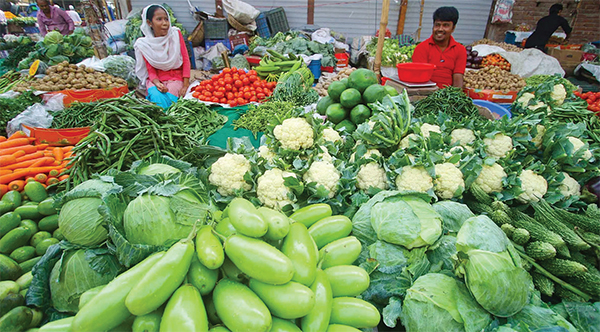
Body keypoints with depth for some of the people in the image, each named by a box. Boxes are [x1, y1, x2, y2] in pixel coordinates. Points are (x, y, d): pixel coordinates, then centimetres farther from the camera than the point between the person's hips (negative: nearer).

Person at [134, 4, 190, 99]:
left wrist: (185, 86, -12)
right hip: (156, 78, 0)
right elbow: (151, 71, -1)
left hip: (175, 77, 0)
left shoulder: (176, 34, -1)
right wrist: (157, 83, -26)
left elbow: (186, 60, -2)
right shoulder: (144, 44, -3)